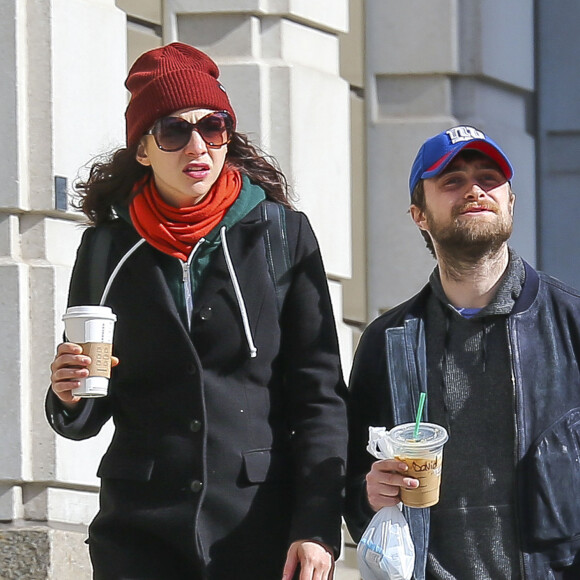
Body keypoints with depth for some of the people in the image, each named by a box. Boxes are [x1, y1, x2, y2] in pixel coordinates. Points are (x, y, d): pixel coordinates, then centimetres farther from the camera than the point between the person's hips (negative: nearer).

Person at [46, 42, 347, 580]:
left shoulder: (283, 235, 3)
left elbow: (319, 392, 0)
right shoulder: (107, 247, 7)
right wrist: (70, 398, -10)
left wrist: (317, 526, -9)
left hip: (263, 529, -1)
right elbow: (84, 417, 13)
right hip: (142, 533, 1)